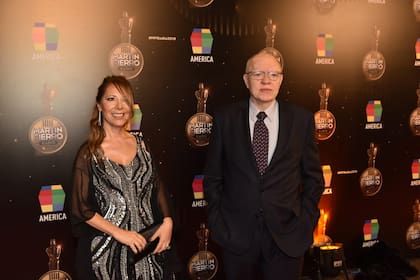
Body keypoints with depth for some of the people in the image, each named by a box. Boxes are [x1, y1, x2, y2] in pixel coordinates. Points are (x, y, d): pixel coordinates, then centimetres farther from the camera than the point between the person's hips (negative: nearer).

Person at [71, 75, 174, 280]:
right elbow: (81, 209, -8)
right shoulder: (89, 153, -7)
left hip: (147, 244, 4)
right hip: (106, 250, -4)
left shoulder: (140, 143, 5)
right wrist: (120, 233, -15)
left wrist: (167, 221, -6)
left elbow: (157, 186, 9)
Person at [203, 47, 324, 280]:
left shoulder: (301, 119, -1)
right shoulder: (225, 118, -2)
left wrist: (306, 221, 0)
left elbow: (313, 177, 6)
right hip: (236, 234, 0)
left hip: (287, 234, 0)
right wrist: (216, 222, -1)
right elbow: (212, 177, 4)